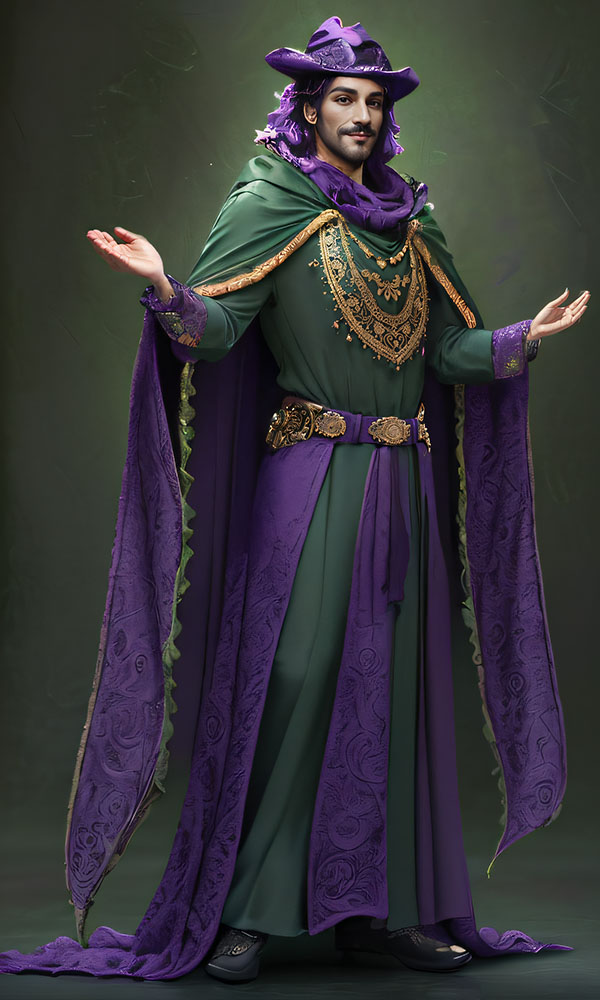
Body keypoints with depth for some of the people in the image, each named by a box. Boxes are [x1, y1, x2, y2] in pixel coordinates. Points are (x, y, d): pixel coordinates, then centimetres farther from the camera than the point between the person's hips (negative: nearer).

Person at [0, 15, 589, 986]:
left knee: (391, 685, 5)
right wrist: (166, 288, -30)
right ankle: (243, 908, 0)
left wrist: (521, 339, 1)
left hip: (404, 482, 5)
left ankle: (376, 905, 14)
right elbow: (215, 326, -12)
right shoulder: (270, 203, 0)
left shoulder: (411, 221, 16)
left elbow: (452, 351, 14)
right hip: (310, 477, -5)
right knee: (290, 672, -10)